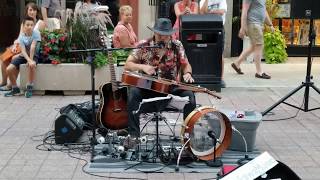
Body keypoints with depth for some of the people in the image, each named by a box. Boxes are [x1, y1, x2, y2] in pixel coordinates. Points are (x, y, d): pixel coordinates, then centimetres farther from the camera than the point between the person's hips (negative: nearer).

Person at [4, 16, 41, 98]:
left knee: (32, 65, -37)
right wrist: (28, 60, -37)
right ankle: (15, 89, 7)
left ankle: (29, 88, -20)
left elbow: (32, 47, -22)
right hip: (23, 56, 4)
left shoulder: (36, 33, -19)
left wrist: (31, 60, -24)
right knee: (9, 69, -13)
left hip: (33, 55, -4)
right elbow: (23, 51, -22)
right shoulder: (21, 36, -11)